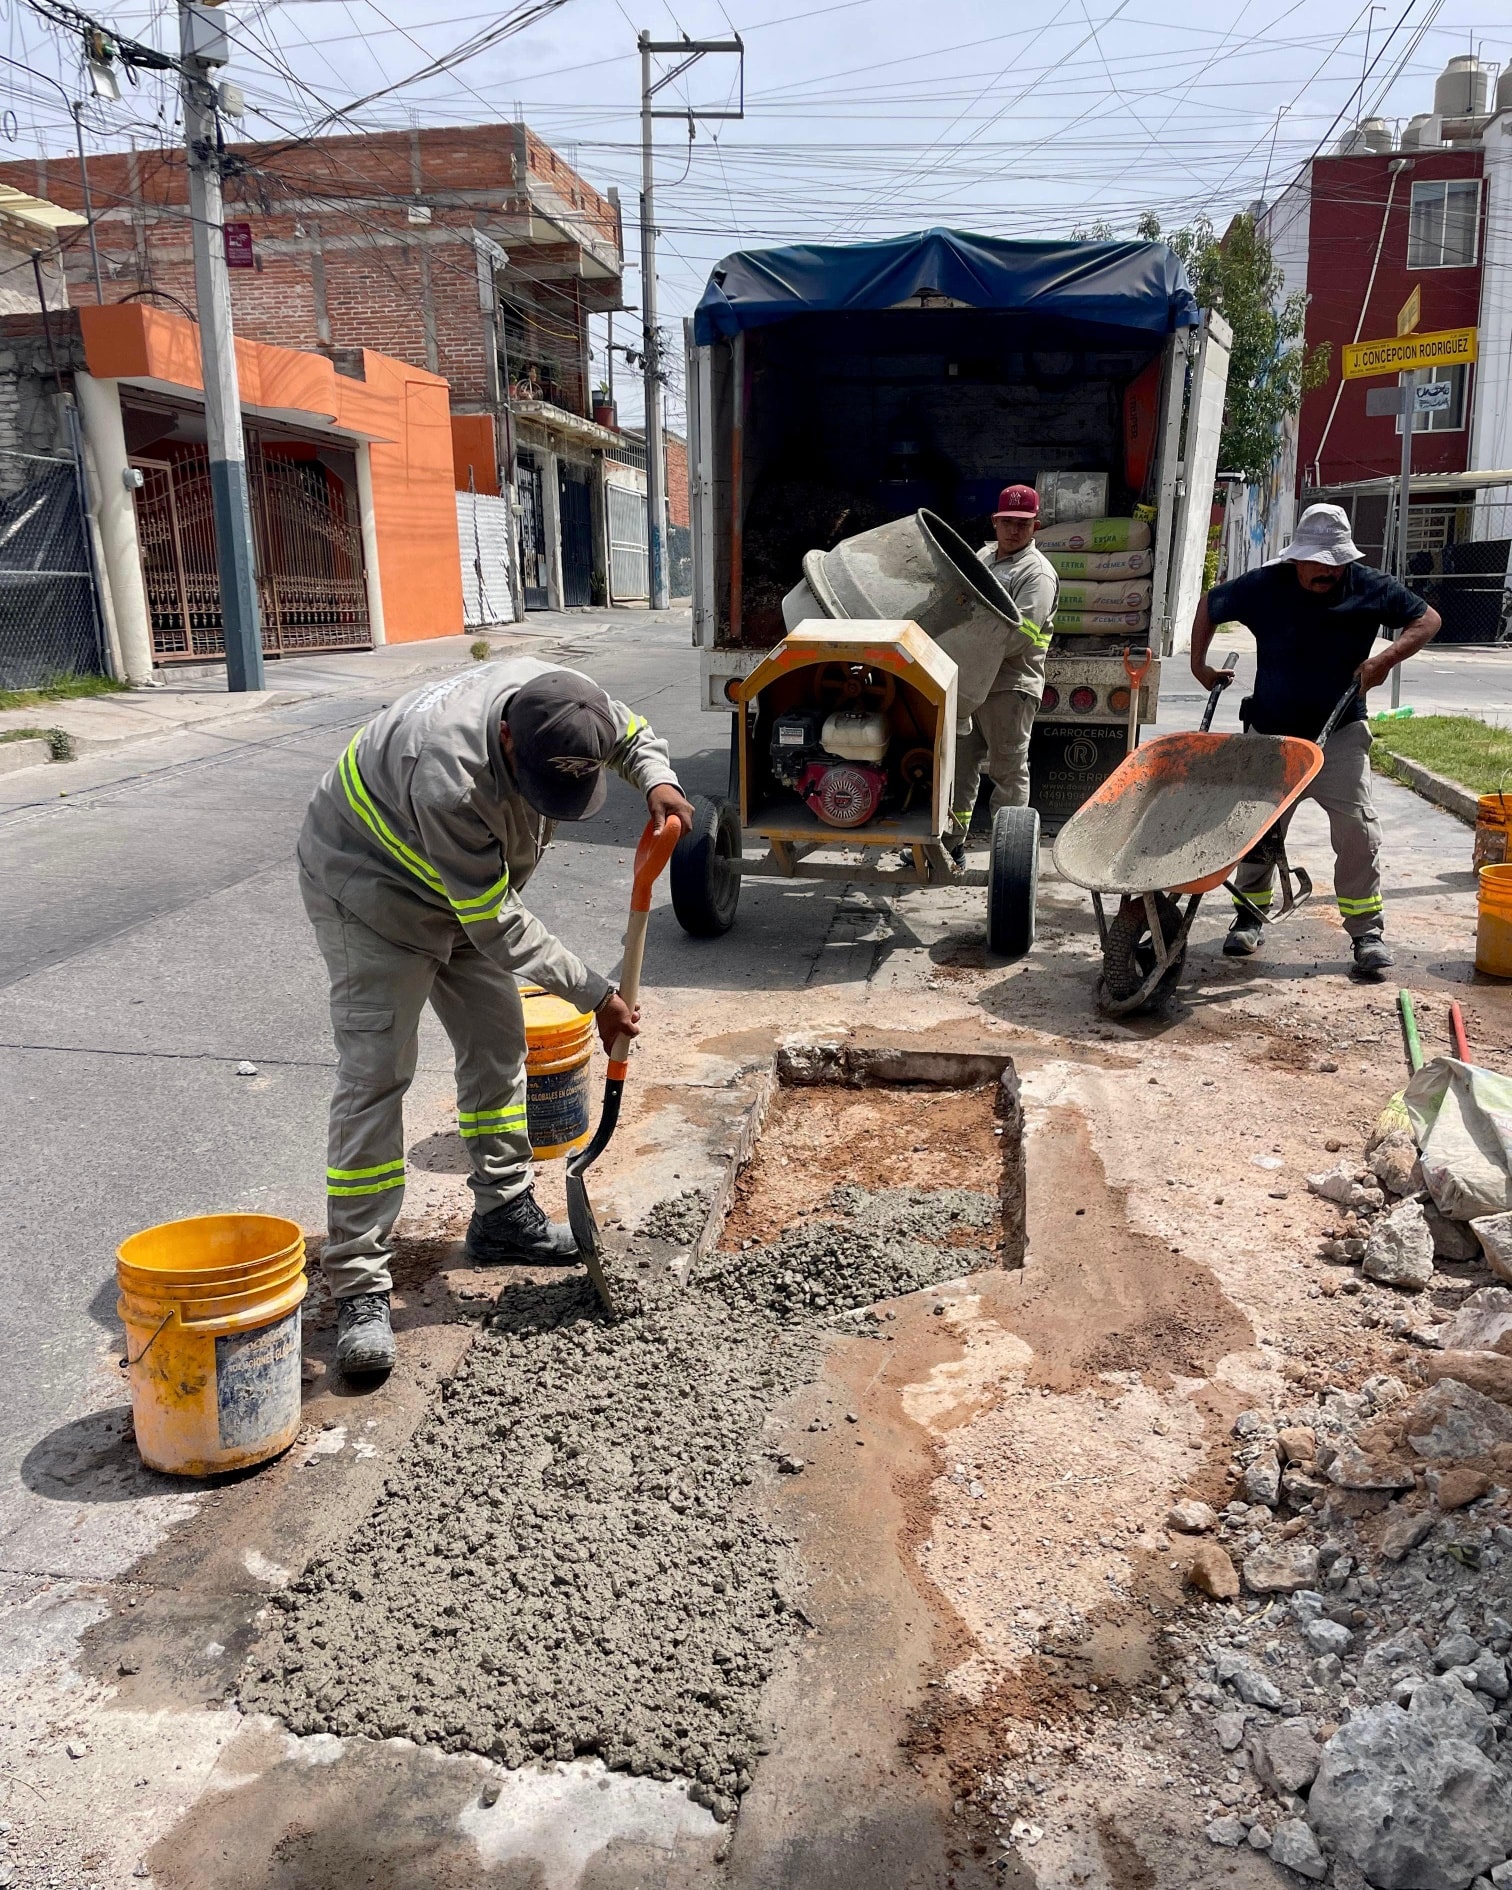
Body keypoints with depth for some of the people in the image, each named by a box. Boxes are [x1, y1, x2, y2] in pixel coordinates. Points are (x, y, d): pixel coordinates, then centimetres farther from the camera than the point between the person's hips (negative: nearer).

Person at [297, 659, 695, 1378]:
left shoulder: (555, 698, -21)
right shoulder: (449, 778, -41)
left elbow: (632, 731, 3)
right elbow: (497, 926, -32)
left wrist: (657, 778, -20)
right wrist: (593, 994, -25)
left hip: (464, 886, 8)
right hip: (369, 886, -8)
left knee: (498, 1042, 11)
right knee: (373, 1072, -14)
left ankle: (504, 1216, 26)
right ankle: (357, 1284, -8)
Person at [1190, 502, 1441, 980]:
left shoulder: (1370, 588, -6)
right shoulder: (1265, 586, -7)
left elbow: (1427, 619, 2)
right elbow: (1209, 605, 8)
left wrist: (1389, 657, -14)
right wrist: (1199, 665, 4)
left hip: (1339, 734, -1)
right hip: (1270, 733, 1)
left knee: (1357, 829, -10)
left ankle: (1367, 931, -2)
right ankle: (1249, 917, 22)